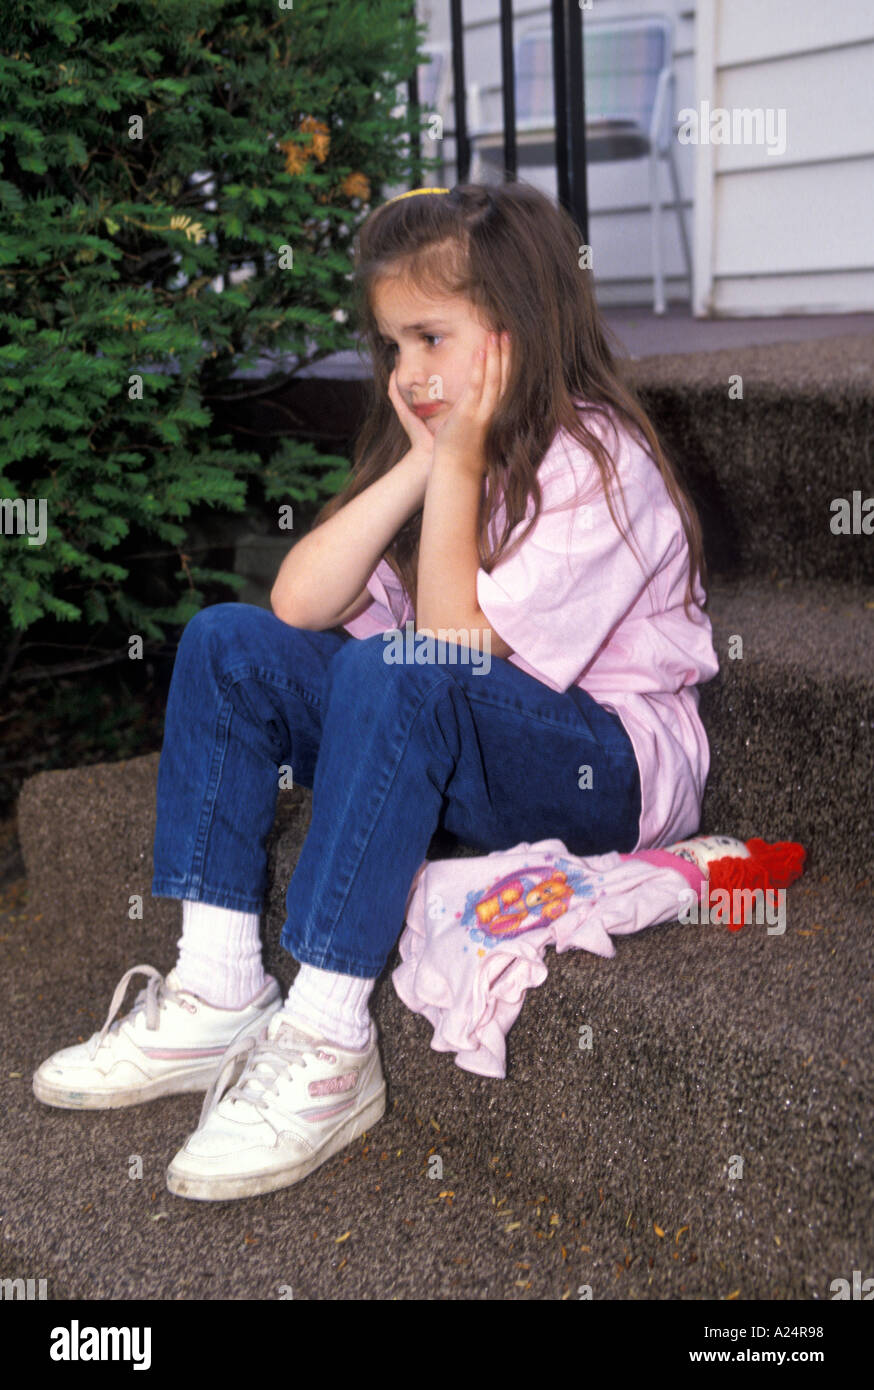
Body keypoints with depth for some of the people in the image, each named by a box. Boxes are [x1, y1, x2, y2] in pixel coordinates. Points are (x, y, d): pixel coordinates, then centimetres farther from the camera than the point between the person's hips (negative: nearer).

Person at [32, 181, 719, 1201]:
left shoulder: (596, 463, -15)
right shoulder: (429, 447, 7)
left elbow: (455, 649, -23)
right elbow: (299, 605, -7)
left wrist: (458, 469, -21)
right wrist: (418, 467, -13)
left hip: (611, 771, -8)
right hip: (445, 756, 8)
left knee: (396, 674, -35)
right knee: (227, 642, -5)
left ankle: (326, 1043, -31)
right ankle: (217, 995, -12)